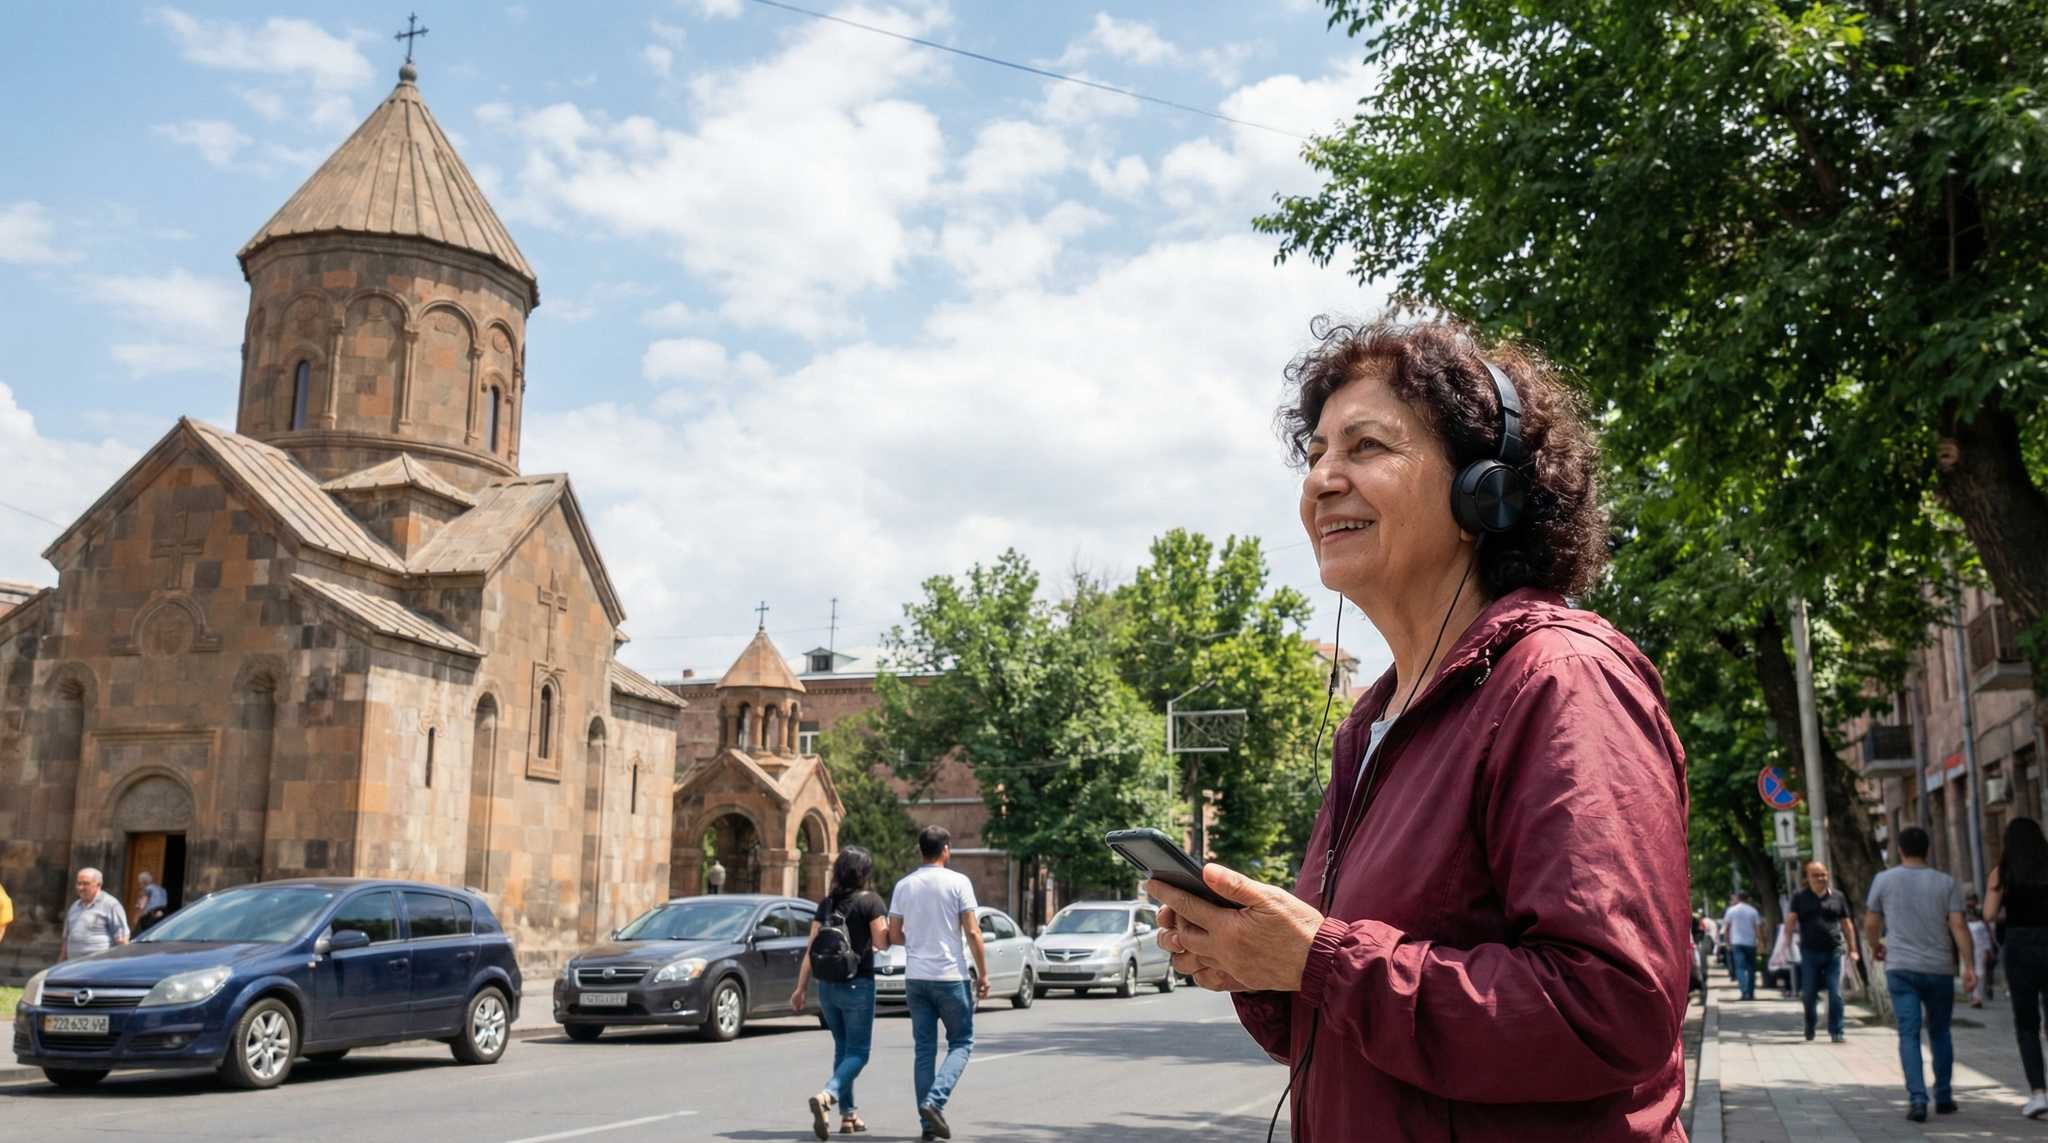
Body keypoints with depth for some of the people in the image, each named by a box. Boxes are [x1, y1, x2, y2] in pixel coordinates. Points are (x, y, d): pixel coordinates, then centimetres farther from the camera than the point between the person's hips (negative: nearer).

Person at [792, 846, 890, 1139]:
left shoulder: (826, 903, 7)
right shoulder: (870, 901, -9)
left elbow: (811, 948, 7)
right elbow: (881, 943, -10)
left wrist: (801, 987, 12)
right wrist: (887, 923, 10)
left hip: (827, 985, 5)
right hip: (858, 985, -5)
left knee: (843, 1048, 18)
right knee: (858, 1052, -1)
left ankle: (849, 1114, 19)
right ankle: (826, 1097, -25)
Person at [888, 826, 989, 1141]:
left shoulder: (904, 885, 5)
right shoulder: (958, 883, -7)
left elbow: (894, 935, 6)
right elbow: (972, 933, -10)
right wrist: (984, 974, -3)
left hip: (915, 977, 4)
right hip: (950, 976, -4)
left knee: (924, 1049, 9)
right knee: (961, 1043, 8)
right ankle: (934, 1101, -12)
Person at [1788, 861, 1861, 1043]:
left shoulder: (1837, 896, 8)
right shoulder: (1800, 897, 4)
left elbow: (1847, 924, 11)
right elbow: (1792, 921, -1)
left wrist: (1852, 949, 8)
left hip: (1834, 952, 1)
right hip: (1810, 953, -1)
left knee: (1836, 995, -4)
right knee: (1809, 994, 6)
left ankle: (1836, 1032, 3)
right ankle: (1810, 1028, 27)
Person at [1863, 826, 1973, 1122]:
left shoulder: (1884, 880, 1)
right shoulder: (1946, 883, 3)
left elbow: (1870, 924, 5)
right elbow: (1958, 926, -6)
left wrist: (1876, 945, 25)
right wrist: (1969, 966, -6)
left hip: (1900, 968, -1)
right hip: (1938, 969, 1)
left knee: (1909, 1034, -3)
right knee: (1939, 1033, 17)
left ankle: (1917, 1098, -15)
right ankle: (1944, 1097, 22)